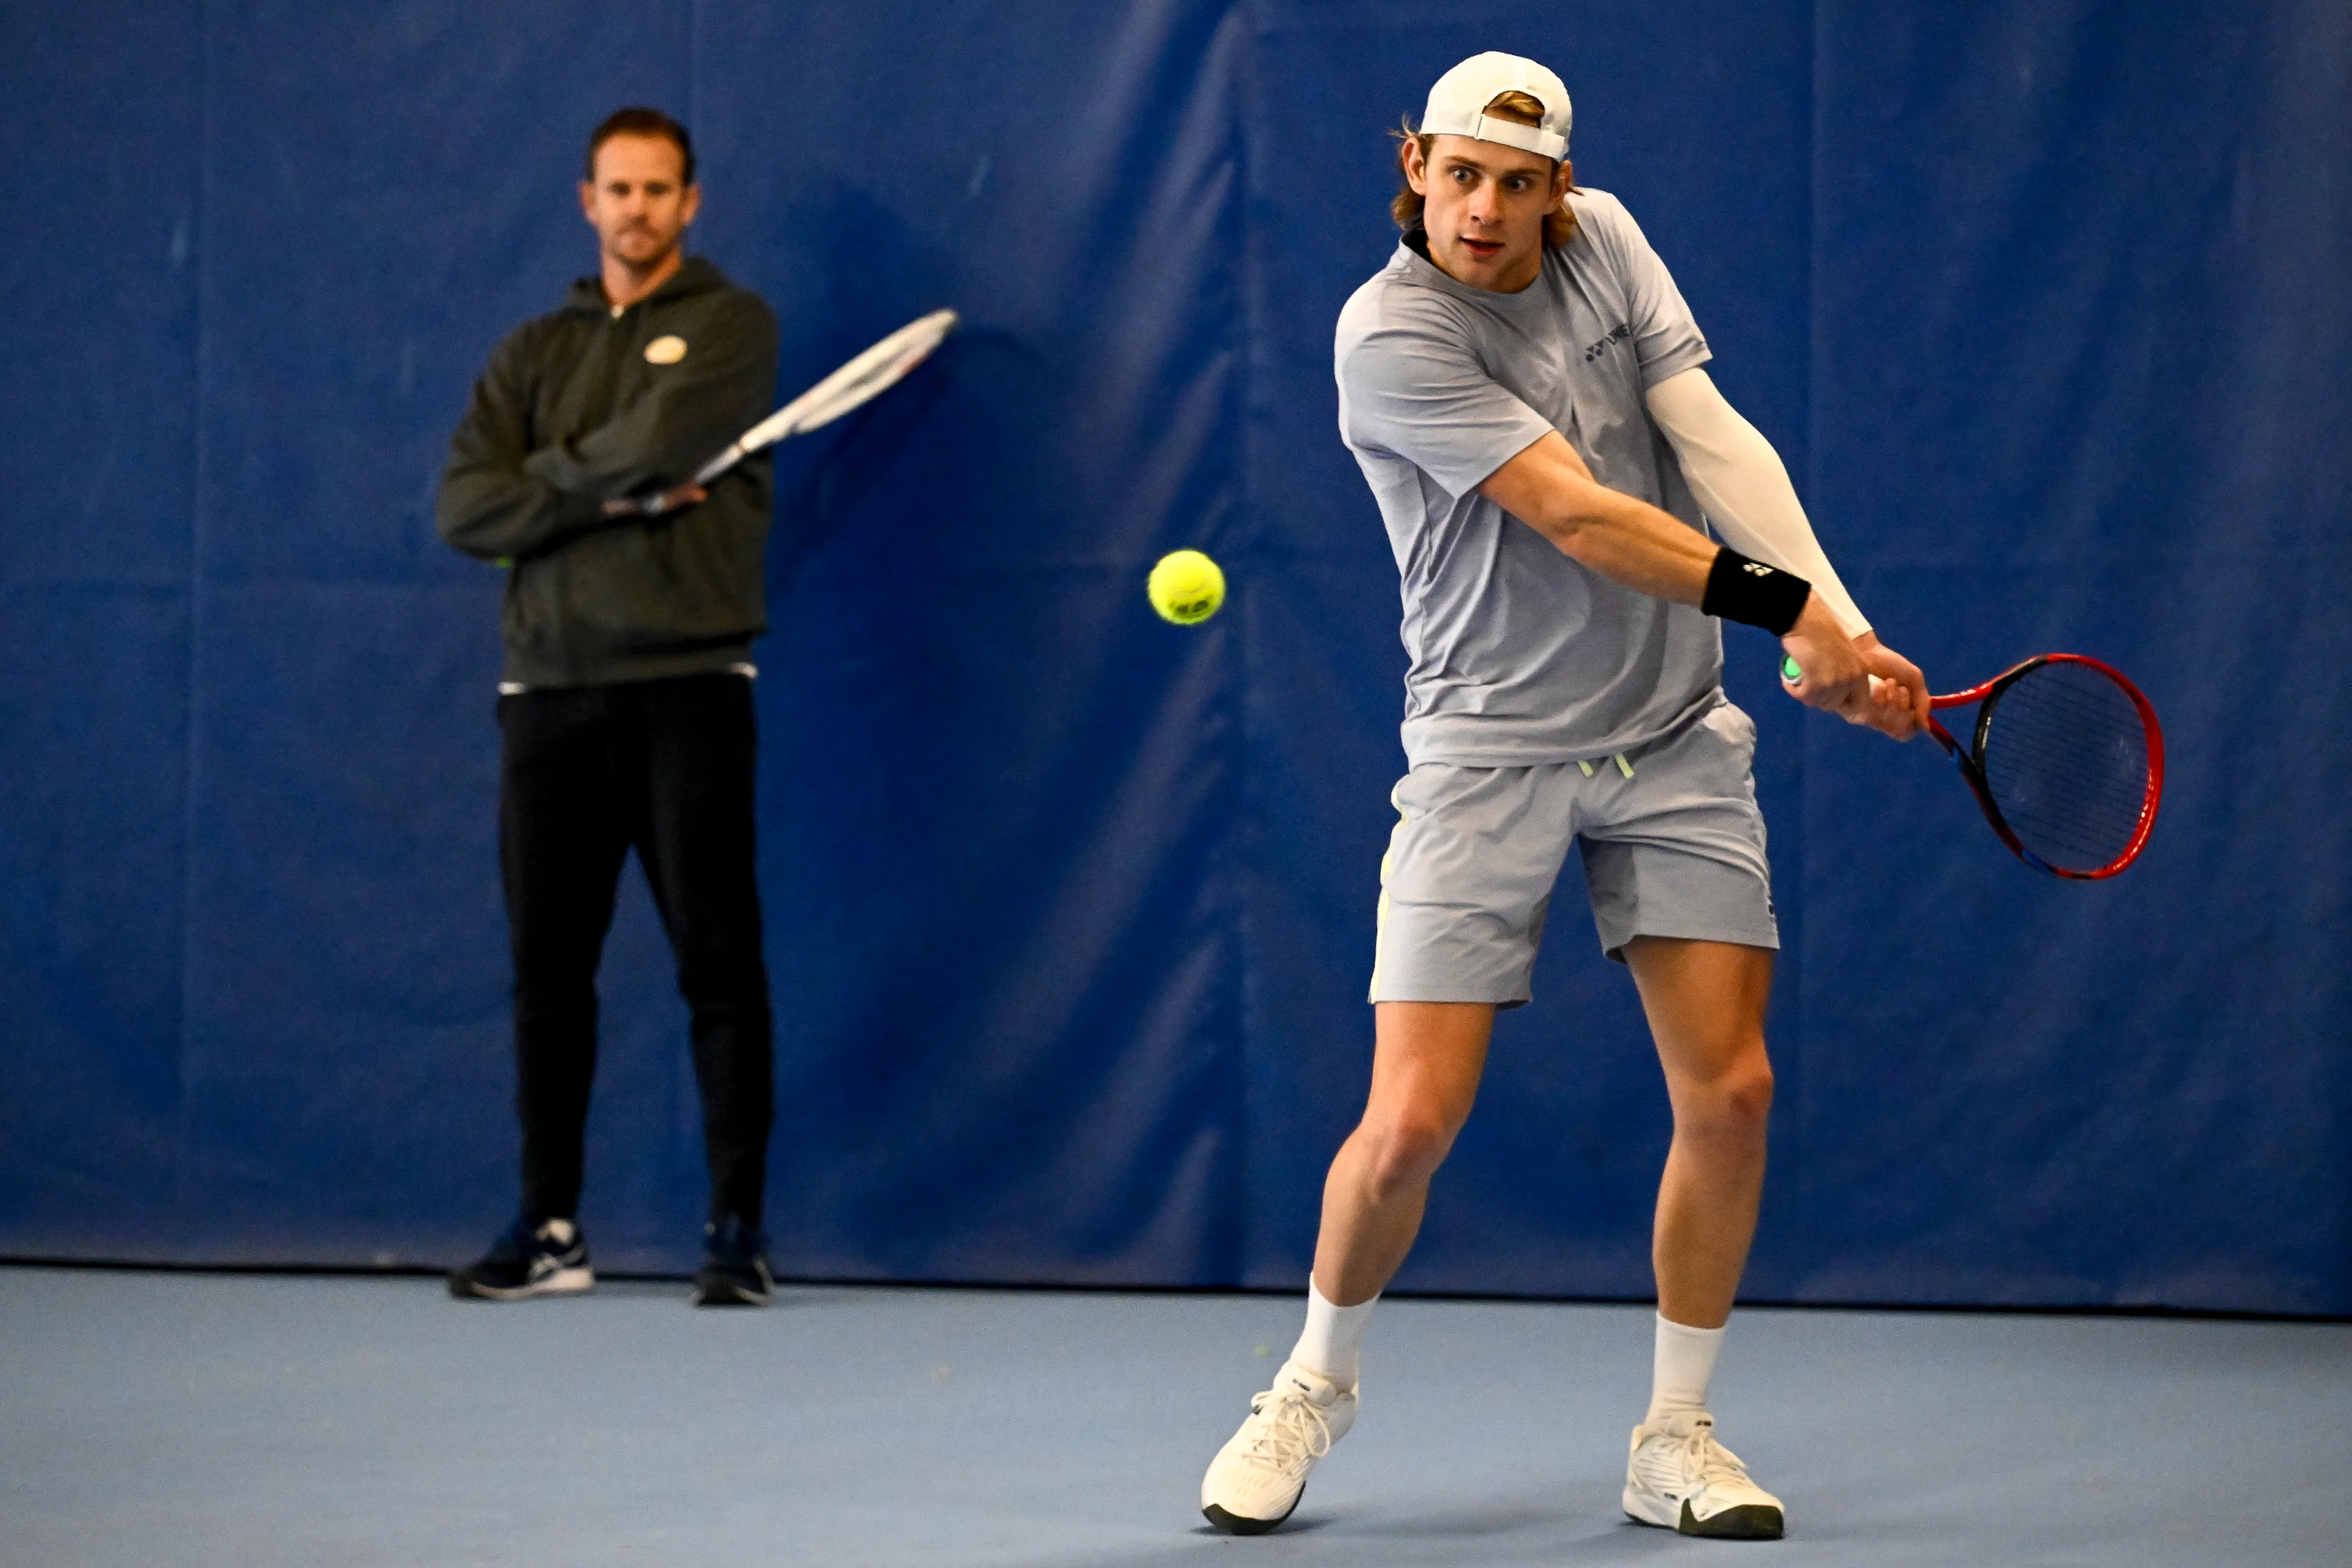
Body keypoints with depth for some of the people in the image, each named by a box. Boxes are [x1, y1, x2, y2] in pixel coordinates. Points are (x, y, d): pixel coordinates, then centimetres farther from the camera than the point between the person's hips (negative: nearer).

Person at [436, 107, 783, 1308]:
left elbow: (659, 437, -14)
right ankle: (549, 1229, 14)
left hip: (686, 682, -4)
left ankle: (738, 1230, -1)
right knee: (548, 970, 6)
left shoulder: (730, 325, 4)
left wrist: (547, 475, 2)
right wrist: (608, 494, -9)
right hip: (549, 690, 4)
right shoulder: (534, 353, 17)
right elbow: (465, 508, 3)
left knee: (718, 963, -5)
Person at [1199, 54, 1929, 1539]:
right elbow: (1576, 516, -22)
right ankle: (1320, 1381, 20)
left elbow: (1714, 437, -6)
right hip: (1491, 746, -5)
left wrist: (1836, 619, -19)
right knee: (1413, 1121, -9)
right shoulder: (1391, 337, -16)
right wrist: (1788, 607, -26)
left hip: (1675, 738, 5)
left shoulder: (1604, 240, 3)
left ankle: (1676, 1439, 13)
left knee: (1729, 1089, -3)